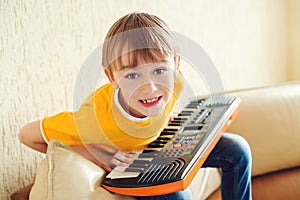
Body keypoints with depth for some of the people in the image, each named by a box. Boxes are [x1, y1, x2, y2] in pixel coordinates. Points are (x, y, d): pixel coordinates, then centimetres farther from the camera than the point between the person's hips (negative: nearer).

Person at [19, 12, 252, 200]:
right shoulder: (96, 118, -41)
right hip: (124, 160, -4)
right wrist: (97, 155, -31)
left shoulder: (173, 80, -27)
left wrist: (165, 112, -12)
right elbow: (27, 135, -28)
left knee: (237, 149, -2)